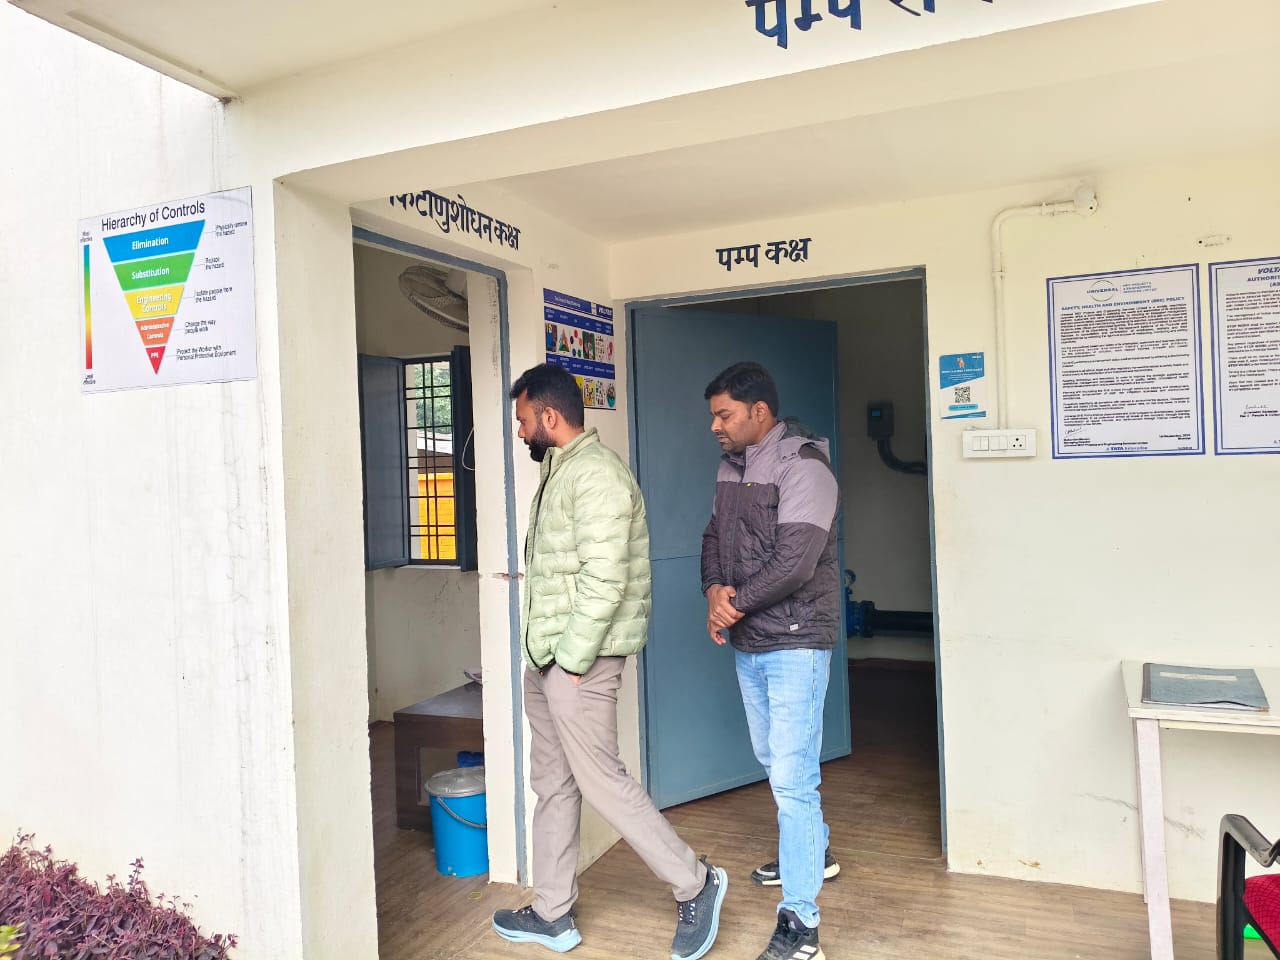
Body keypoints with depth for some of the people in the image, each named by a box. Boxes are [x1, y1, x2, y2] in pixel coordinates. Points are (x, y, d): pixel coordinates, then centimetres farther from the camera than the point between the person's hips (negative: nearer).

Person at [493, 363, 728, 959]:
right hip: (545, 656, 10)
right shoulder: (561, 470, 14)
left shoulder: (596, 474, -17)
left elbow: (603, 581, -23)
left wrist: (572, 661, -19)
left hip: (577, 660, -10)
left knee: (601, 780, -1)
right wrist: (544, 657, 15)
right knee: (552, 782, 15)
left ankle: (695, 885, 15)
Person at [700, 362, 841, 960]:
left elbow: (794, 563, -24)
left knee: (792, 777, -8)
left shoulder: (802, 466, -17)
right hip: (747, 643, 9)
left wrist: (735, 603, -15)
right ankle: (812, 852, 46)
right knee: (773, 760, 23)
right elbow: (714, 538, 12)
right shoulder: (731, 467, 9)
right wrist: (714, 590, -8)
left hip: (794, 643, -9)